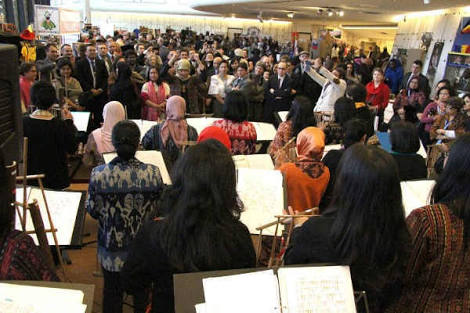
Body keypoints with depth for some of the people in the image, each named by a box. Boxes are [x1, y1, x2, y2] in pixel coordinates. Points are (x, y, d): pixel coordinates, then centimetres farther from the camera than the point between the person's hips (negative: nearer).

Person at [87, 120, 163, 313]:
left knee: (112, 292, 23)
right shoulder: (153, 173, -19)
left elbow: (92, 211, -7)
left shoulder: (98, 174, -19)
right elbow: (159, 208, -6)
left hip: (111, 250, 0)